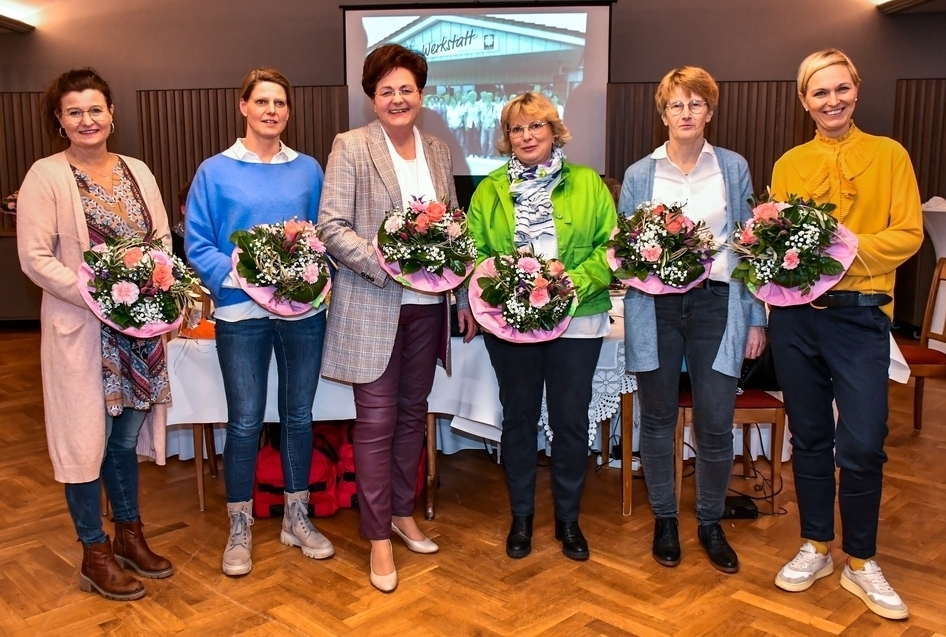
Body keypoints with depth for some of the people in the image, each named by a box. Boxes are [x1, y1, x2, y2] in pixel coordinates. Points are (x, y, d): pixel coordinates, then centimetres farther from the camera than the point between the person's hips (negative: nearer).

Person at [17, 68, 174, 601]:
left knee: (126, 436, 16)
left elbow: (163, 239, 11)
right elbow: (35, 259, -11)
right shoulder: (46, 177, -7)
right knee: (87, 439, 4)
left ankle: (130, 535, 32)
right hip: (80, 328, -5)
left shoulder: (137, 171, 9)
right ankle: (95, 554, 20)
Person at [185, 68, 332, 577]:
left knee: (298, 414, 12)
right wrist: (241, 276, -18)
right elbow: (196, 245, -3)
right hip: (241, 312, -2)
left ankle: (297, 518, 28)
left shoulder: (308, 169, 7)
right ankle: (239, 530, 22)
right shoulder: (215, 171, 0)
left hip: (304, 310, 3)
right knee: (245, 422, 4)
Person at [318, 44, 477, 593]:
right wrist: (384, 263, -23)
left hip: (428, 305, 5)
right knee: (376, 422, 0)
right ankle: (378, 537, 14)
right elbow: (333, 228, -11)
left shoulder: (439, 152, 11)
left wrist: (465, 297, 8)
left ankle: (403, 512, 33)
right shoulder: (351, 147, -5)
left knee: (413, 413, 15)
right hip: (372, 307, -5)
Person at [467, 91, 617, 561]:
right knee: (518, 417, 11)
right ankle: (521, 516, 28)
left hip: (577, 321, -1)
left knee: (571, 420, 6)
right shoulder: (489, 190, 7)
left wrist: (576, 284, -17)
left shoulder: (587, 184, 3)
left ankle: (568, 518, 25)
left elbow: (611, 247, -3)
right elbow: (473, 252, 1)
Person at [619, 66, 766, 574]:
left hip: (716, 304, 0)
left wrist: (756, 319, 4)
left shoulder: (733, 168, 7)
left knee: (716, 423, 0)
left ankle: (711, 523, 23)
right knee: (658, 418, 8)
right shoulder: (639, 175, 7)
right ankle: (664, 519, 27)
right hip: (655, 307, 1)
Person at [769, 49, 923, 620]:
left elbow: (908, 234, -3)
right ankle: (816, 548, 27)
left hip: (859, 314, -2)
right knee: (810, 436, 11)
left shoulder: (889, 155, 4)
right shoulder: (788, 165, 10)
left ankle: (861, 562, 16)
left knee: (862, 444, -4)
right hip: (796, 313, 2)